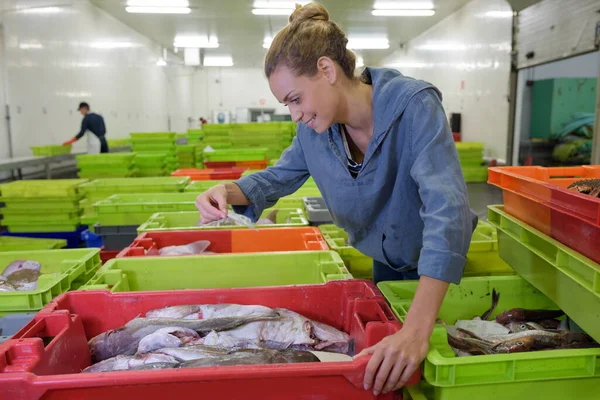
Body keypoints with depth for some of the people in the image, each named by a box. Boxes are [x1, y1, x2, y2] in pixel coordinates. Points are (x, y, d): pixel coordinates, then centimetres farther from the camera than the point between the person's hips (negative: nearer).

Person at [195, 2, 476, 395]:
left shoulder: (413, 104, -31)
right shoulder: (314, 129, -13)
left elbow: (447, 208, -41)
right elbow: (279, 176, 1)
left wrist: (418, 329, -51)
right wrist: (228, 191, -23)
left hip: (440, 269, -4)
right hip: (385, 264, 4)